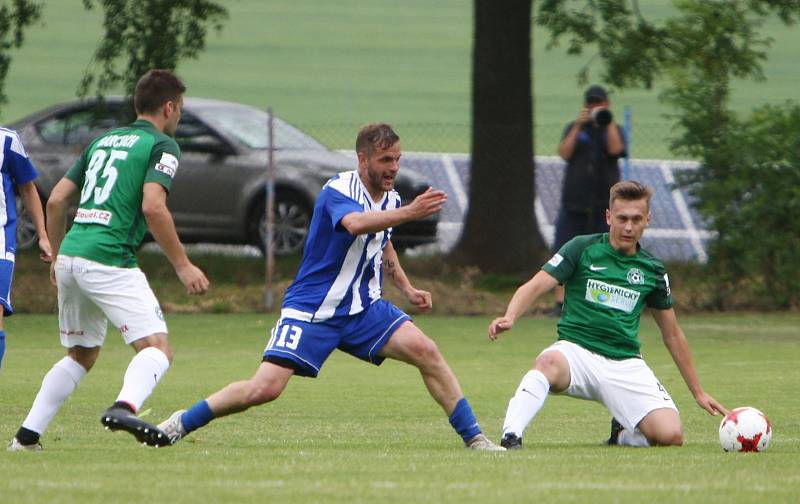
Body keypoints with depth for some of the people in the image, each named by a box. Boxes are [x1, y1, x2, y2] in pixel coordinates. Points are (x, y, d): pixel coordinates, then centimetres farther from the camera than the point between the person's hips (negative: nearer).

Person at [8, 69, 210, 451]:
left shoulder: (103, 141, 22)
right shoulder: (161, 145, 0)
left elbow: (56, 200, 20)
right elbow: (153, 207, -15)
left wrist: (57, 257, 31)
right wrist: (182, 265, -10)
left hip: (70, 258, 7)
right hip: (108, 260, -7)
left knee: (80, 356, 22)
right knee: (156, 348, -11)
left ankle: (27, 435, 16)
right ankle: (124, 407, -39)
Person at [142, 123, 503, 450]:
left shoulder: (390, 198, 8)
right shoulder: (338, 191, -17)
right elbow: (355, 223, -41)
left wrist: (406, 289, 21)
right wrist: (408, 213, -49)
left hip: (364, 309, 6)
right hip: (311, 311, -6)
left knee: (425, 351, -13)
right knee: (266, 387, -16)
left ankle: (473, 438, -4)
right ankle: (179, 424, 1)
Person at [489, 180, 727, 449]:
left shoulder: (652, 271, 12)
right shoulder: (582, 249, 2)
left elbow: (672, 335, 22)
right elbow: (534, 287, -7)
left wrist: (698, 392, 23)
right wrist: (509, 318, -29)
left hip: (626, 364, 3)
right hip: (577, 350, -3)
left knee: (670, 434, -19)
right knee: (549, 362, -40)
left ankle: (623, 435, 14)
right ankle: (510, 438, -45)